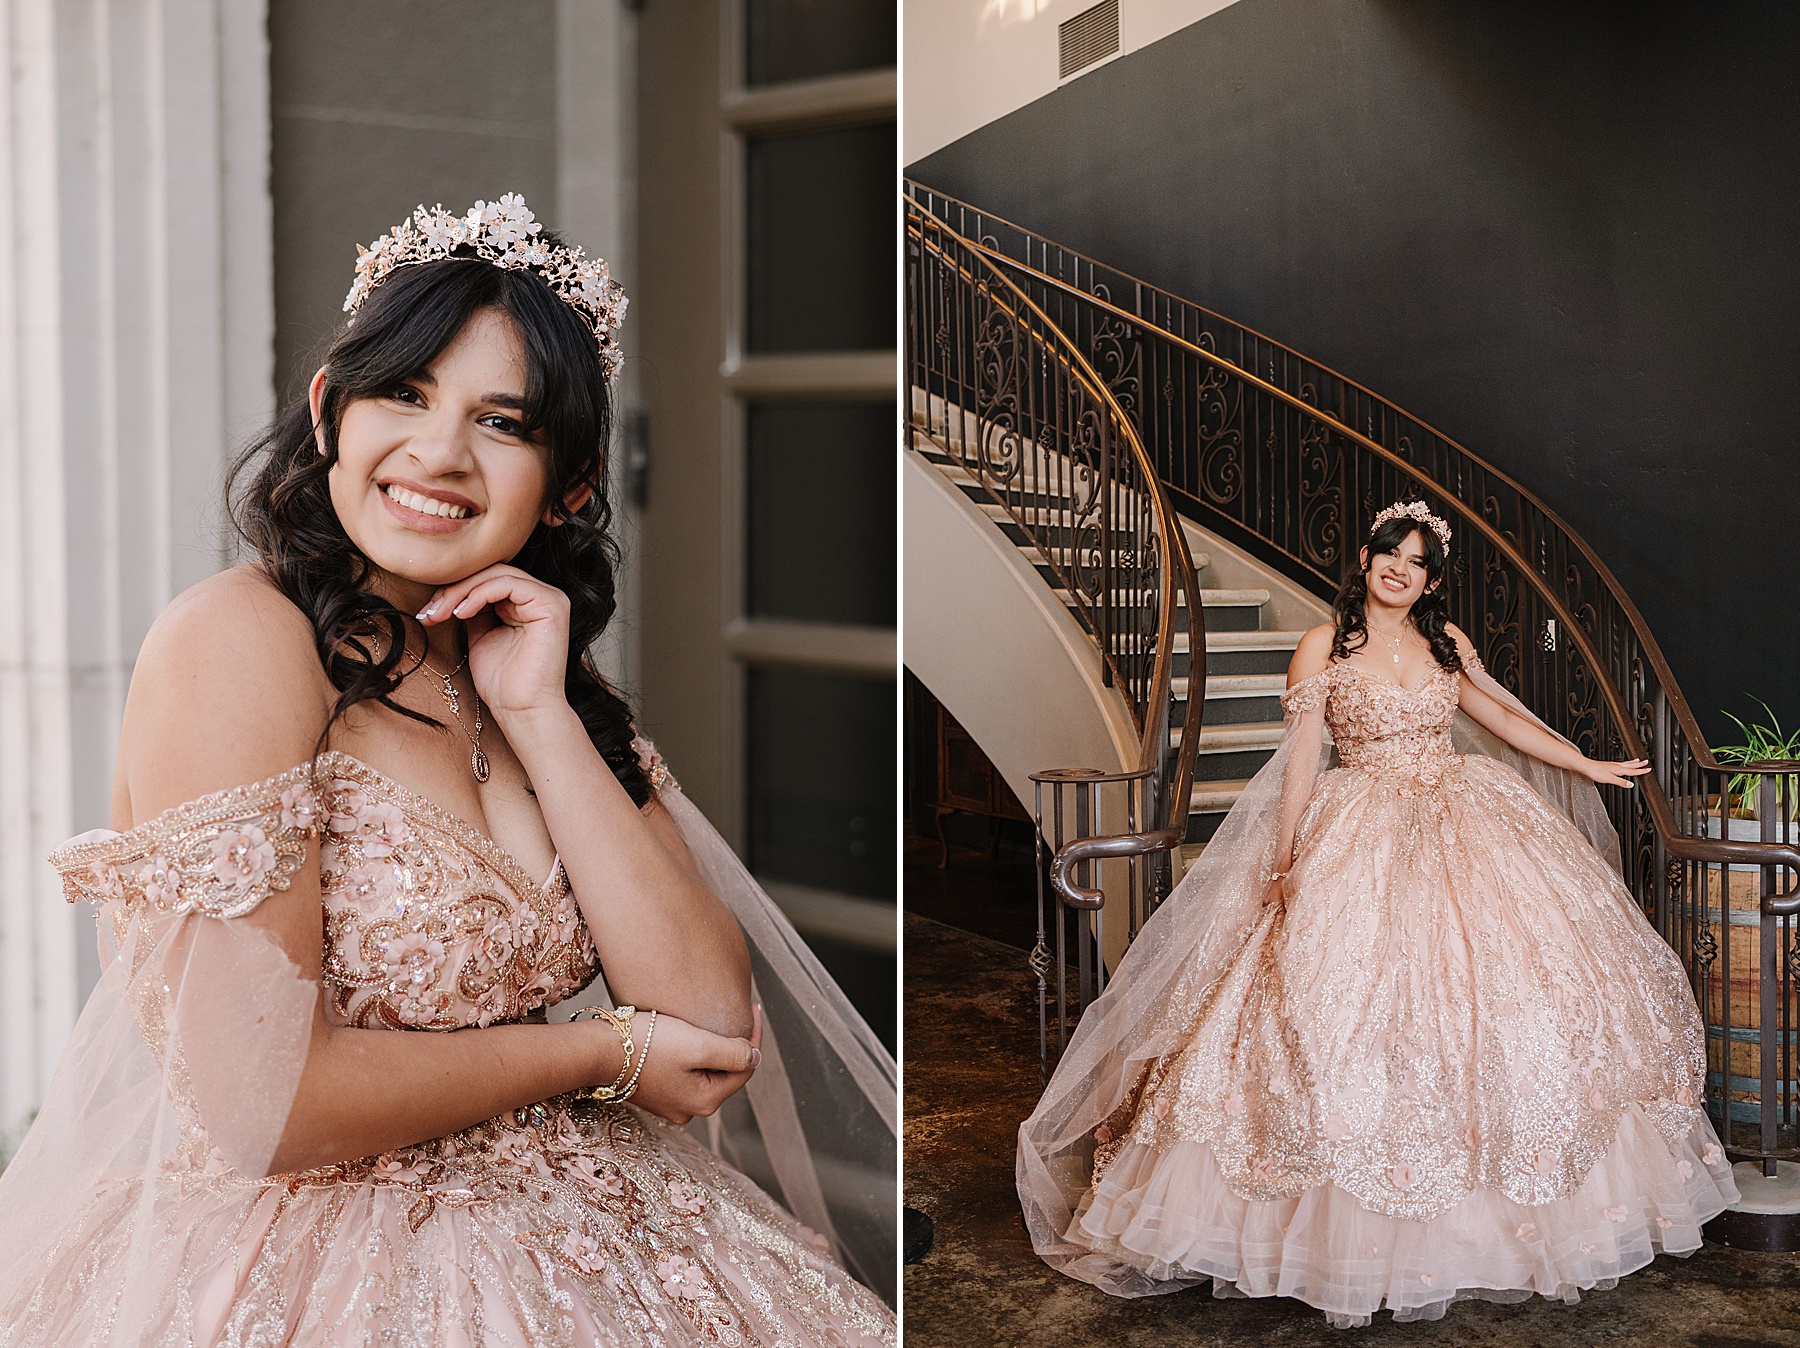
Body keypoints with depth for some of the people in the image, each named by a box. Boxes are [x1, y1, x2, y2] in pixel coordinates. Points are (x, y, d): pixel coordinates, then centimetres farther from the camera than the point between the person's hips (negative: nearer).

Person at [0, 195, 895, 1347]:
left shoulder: (555, 679, 9)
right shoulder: (238, 638, -11)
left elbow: (714, 1021, -1)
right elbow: (255, 1101, -19)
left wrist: (540, 719, -7)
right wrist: (604, 1056, -8)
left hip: (554, 1240, 4)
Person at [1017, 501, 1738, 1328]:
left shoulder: (1446, 642, 9)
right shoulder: (1323, 648, -1)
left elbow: (1504, 718, 20)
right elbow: (1302, 756, -3)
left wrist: (1590, 767, 17)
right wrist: (1284, 861, -6)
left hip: (1465, 827, 4)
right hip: (1362, 842, -4)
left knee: (1499, 977, 0)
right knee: (1356, 992, -10)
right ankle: (1358, 1224, 0)